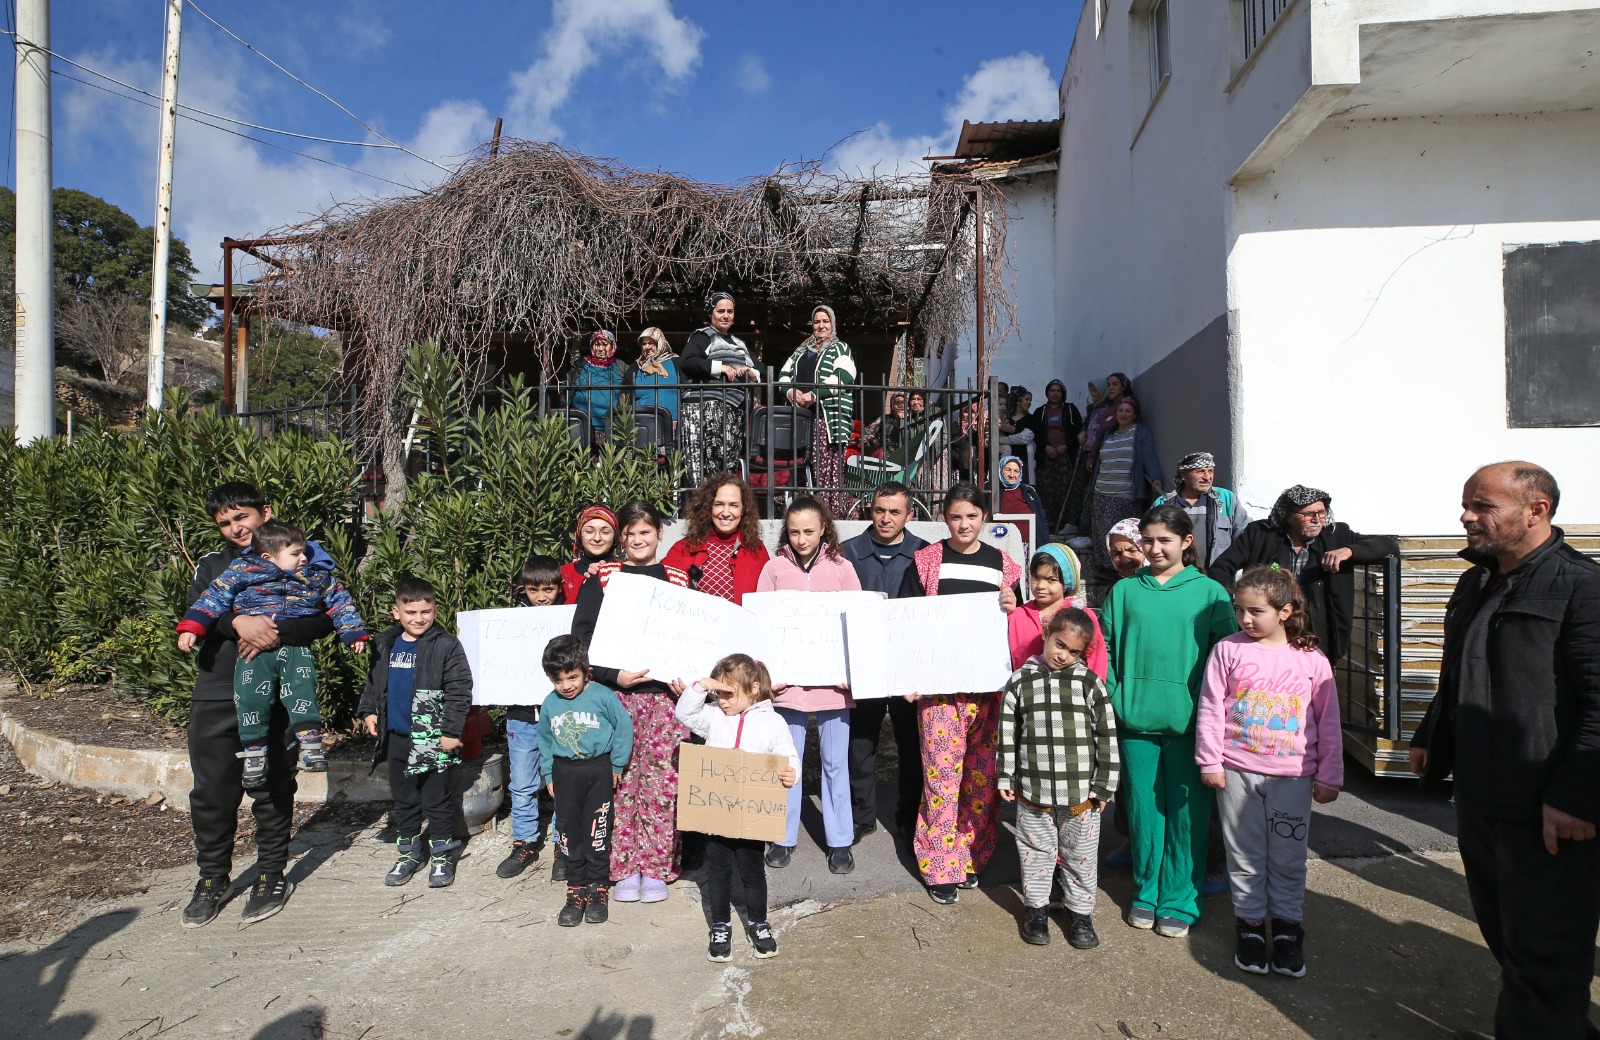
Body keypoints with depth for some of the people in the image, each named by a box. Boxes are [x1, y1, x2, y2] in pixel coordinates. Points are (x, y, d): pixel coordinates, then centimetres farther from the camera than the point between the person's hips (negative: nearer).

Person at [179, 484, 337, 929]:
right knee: (211, 792, 7)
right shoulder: (212, 565, 13)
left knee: (272, 790, 7)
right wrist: (238, 622, -23)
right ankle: (213, 879, 26)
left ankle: (272, 876, 23)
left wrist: (276, 633, -23)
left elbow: (324, 619, -7)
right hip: (215, 696, 3)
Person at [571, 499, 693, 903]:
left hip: (665, 692, 1)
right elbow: (581, 635, -1)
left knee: (661, 781, 1)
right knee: (621, 780, 2)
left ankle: (656, 868, 14)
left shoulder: (678, 579, 10)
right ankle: (624, 868, 16)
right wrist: (613, 675, -12)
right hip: (616, 694, 0)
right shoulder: (601, 577, 6)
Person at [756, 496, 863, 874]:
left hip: (833, 678, 0)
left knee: (836, 761, 9)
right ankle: (784, 838, 25)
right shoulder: (774, 567, 2)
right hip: (787, 677, 0)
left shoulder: (841, 567, 2)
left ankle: (840, 840, 23)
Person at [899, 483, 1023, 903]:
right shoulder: (925, 561, 1)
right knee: (942, 772, -3)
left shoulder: (1002, 564, 8)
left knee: (983, 773, 7)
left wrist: (1012, 610, -7)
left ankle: (972, 856, 24)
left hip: (990, 683, 3)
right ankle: (940, 865, 10)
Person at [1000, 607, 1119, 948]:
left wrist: (1103, 786, -3)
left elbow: (1106, 736, -2)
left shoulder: (1089, 682, -5)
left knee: (1081, 856, 14)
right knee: (1036, 852, 15)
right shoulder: (1021, 681, -2)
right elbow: (1008, 732, 3)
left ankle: (1080, 913, 32)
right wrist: (1006, 778, 3)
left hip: (1080, 792, 0)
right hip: (1032, 791, 1)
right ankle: (1036, 909, 33)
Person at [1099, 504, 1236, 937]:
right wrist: (1114, 702, -4)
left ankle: (1179, 901, 23)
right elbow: (1106, 650, 5)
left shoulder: (1209, 592, 0)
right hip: (1136, 720, 2)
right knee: (1143, 809, 11)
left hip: (1187, 721, -1)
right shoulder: (1125, 591, 4)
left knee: (1186, 813, 7)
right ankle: (1146, 892, 28)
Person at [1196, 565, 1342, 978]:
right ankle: (1250, 927, 24)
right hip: (1237, 772, 0)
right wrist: (1210, 762, -3)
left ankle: (1287, 929, 28)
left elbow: (1328, 723, 5)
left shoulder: (1312, 660, -2)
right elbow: (1210, 710, -1)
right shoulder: (1228, 650, -3)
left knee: (1289, 858, 11)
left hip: (1292, 776, 0)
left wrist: (1329, 777, 6)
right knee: (1245, 855, 10)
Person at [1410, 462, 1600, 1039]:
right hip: (1478, 799, 8)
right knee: (1502, 932, 19)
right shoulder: (1475, 584, 13)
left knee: (1543, 953, 3)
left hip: (1546, 812, -8)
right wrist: (1430, 736, 21)